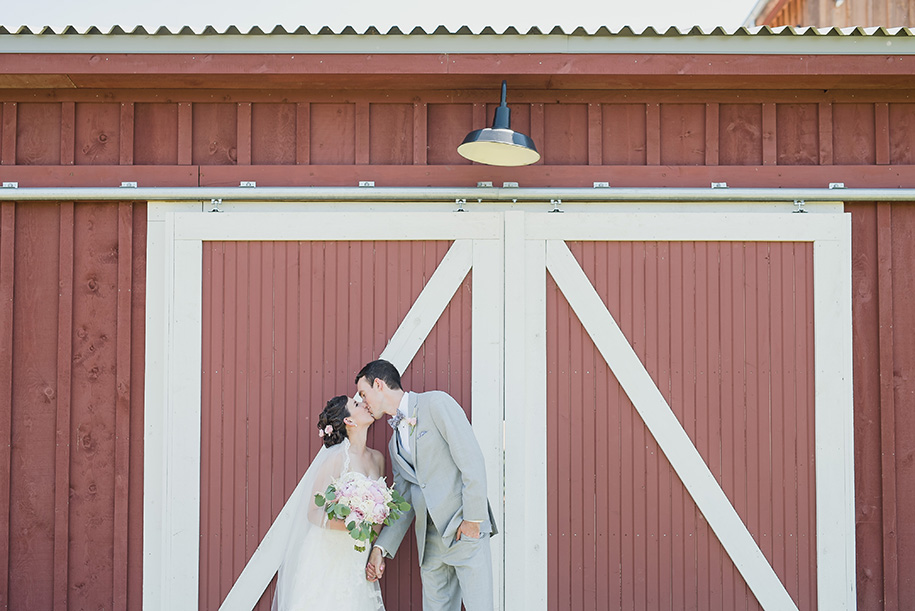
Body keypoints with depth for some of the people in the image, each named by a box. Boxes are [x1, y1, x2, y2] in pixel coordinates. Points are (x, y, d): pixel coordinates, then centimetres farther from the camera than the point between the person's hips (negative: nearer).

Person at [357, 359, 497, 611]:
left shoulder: (436, 403, -3)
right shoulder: (395, 444, 19)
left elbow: (472, 460, -11)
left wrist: (473, 519, -15)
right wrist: (380, 547, 8)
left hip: (466, 530, -7)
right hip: (431, 540, 7)